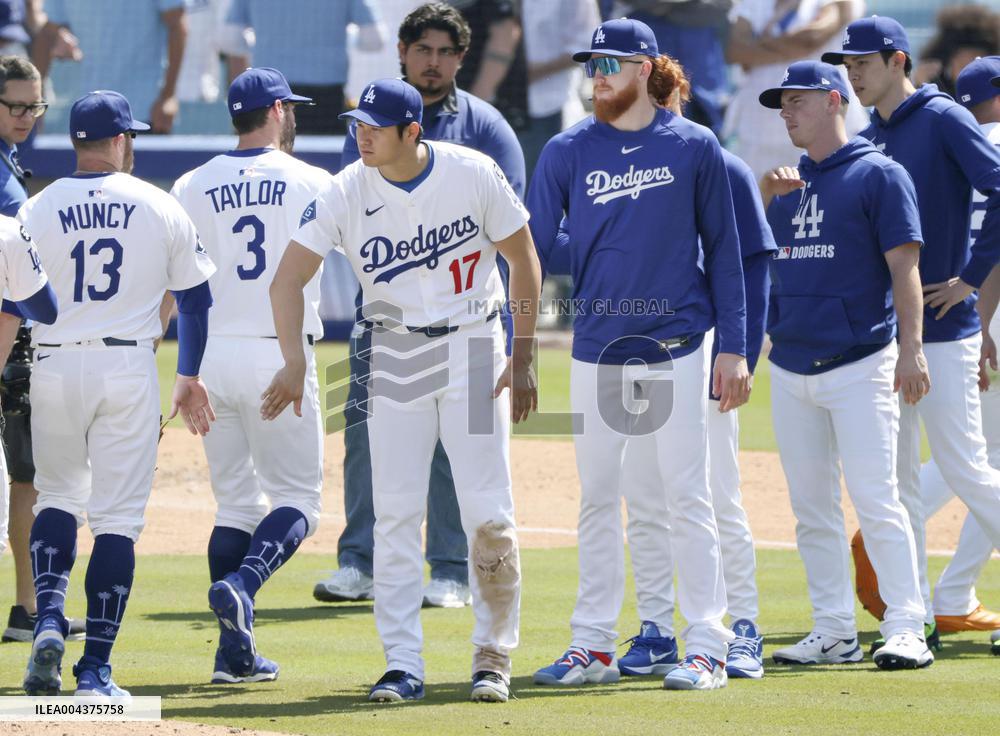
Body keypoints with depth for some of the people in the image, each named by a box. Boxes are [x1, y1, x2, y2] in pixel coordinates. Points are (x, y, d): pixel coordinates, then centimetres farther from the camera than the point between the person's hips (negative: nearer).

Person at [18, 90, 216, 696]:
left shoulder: (37, 211, 0)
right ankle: (97, 667, -3)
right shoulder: (161, 208, 3)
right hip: (129, 367, -1)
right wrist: (191, 379, 18)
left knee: (58, 497, 20)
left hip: (55, 368, 1)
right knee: (117, 516, 2)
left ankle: (50, 620, -3)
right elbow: (197, 298, 8)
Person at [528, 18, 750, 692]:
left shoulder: (694, 148, 0)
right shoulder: (568, 152, 4)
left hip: (675, 348, -3)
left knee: (688, 497, -3)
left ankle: (708, 648, 2)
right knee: (597, 499, 8)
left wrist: (734, 349, -1)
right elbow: (533, 251, 4)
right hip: (597, 351, 3)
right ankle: (594, 648, 15)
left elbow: (723, 250, 3)